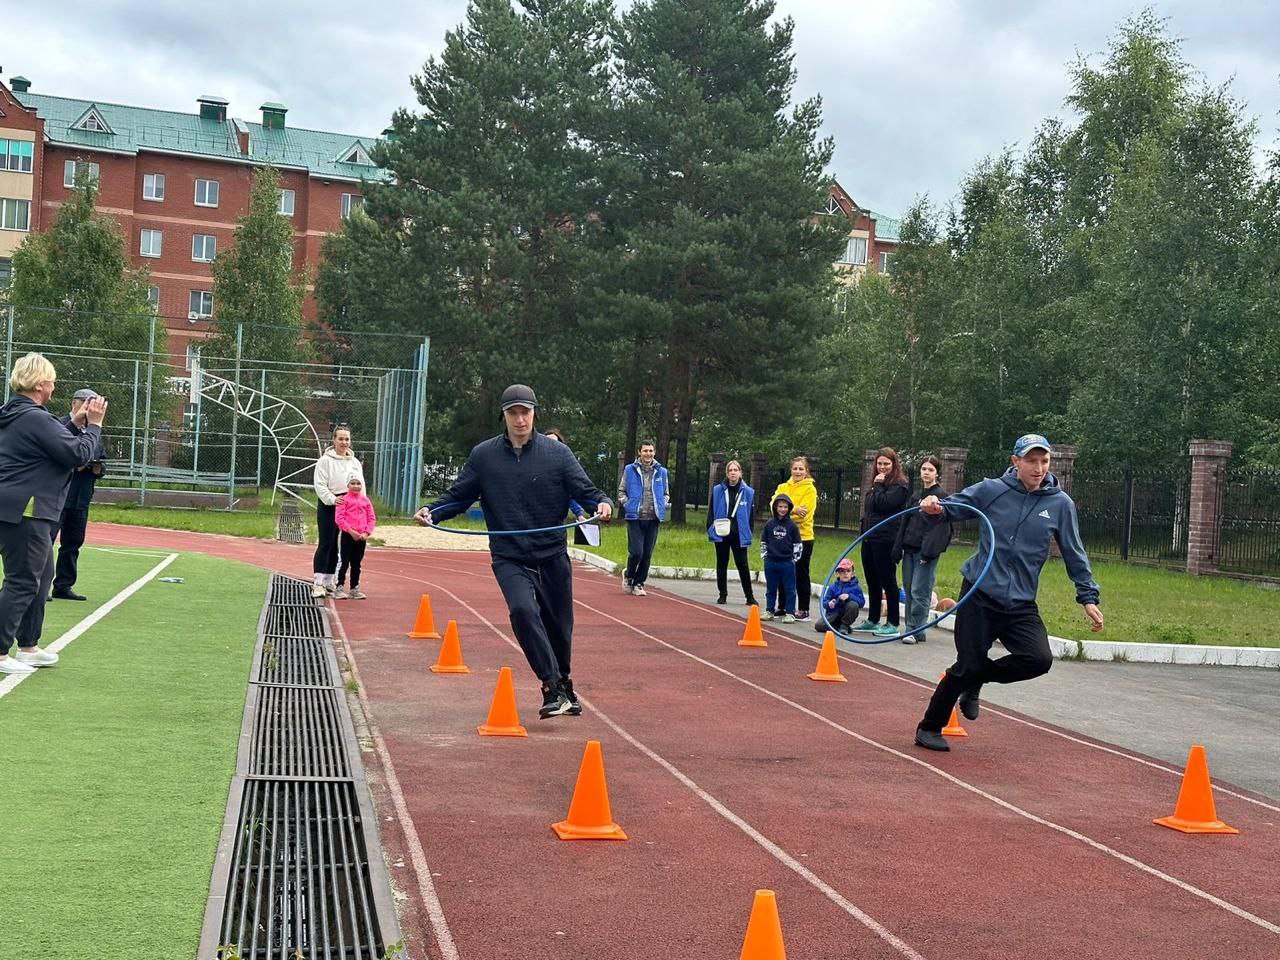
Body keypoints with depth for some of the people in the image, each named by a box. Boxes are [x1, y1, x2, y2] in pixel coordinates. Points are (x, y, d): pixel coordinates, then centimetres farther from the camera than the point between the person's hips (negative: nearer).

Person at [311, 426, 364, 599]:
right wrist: (332, 499, -22)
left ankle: (329, 582, 18)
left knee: (336, 546, 10)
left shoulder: (355, 462, 14)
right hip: (329, 507, -5)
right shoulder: (325, 460, -4)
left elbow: (361, 485, 15)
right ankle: (318, 583, -7)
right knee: (325, 544, -8)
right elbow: (319, 485, -10)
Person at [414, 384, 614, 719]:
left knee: (559, 626, 11)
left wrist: (602, 503, -22)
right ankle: (553, 686, -20)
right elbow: (459, 496, 7)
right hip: (508, 558, -1)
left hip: (552, 556, 1)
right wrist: (432, 511, -11)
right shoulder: (483, 455, 2)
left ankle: (562, 684, 39)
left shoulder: (557, 453, 0)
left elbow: (584, 490, -1)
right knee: (522, 609, -27)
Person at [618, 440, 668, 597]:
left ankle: (639, 584, 17)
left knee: (647, 555, 4)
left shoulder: (661, 471, 8)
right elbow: (621, 491, 10)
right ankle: (628, 575, 16)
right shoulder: (630, 470, 2)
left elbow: (666, 494, 19)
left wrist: (662, 506, 3)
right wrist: (626, 504, -5)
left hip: (653, 519, 3)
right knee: (636, 552, -11)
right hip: (635, 518, -3)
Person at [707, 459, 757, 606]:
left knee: (742, 565, 0)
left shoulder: (748, 492, 0)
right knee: (721, 564, 9)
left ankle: (749, 596, 7)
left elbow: (751, 515, 4)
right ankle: (723, 595, 18)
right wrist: (711, 529, -2)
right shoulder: (717, 490, 1)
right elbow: (711, 511, 4)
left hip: (739, 535, -1)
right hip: (721, 533, 1)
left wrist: (748, 533, 0)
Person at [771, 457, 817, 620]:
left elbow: (804, 512, -14)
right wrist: (794, 510, -20)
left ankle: (803, 610, 7)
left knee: (801, 574, 1)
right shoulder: (783, 487, 11)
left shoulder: (810, 489, -5)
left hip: (803, 537, -5)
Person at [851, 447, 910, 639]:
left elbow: (883, 504, -20)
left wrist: (878, 486, -8)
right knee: (872, 582, 13)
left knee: (888, 581, -4)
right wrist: (864, 532, 17)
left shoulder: (899, 485, -6)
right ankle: (872, 621, 20)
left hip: (885, 540, -8)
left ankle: (892, 624, 0)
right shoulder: (877, 484, 19)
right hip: (869, 538, 8)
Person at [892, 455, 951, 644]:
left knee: (919, 591, -8)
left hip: (926, 551, -7)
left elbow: (940, 526, -12)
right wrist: (898, 549, 11)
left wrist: (929, 551, -19)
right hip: (909, 549, 7)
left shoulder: (941, 495, -4)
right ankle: (912, 628, 13)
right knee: (909, 590, 7)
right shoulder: (915, 496, 17)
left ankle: (916, 630, -4)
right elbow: (905, 523, 18)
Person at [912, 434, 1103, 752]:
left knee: (1039, 659, -16)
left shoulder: (1061, 504, 2)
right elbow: (954, 506, 5)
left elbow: (1074, 555, 9)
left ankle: (976, 679, 12)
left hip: (1021, 604, 3)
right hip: (979, 596, -2)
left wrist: (1088, 597, 7)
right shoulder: (991, 490, -3)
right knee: (968, 664, -3)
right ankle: (929, 727, 19)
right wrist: (937, 508, -18)